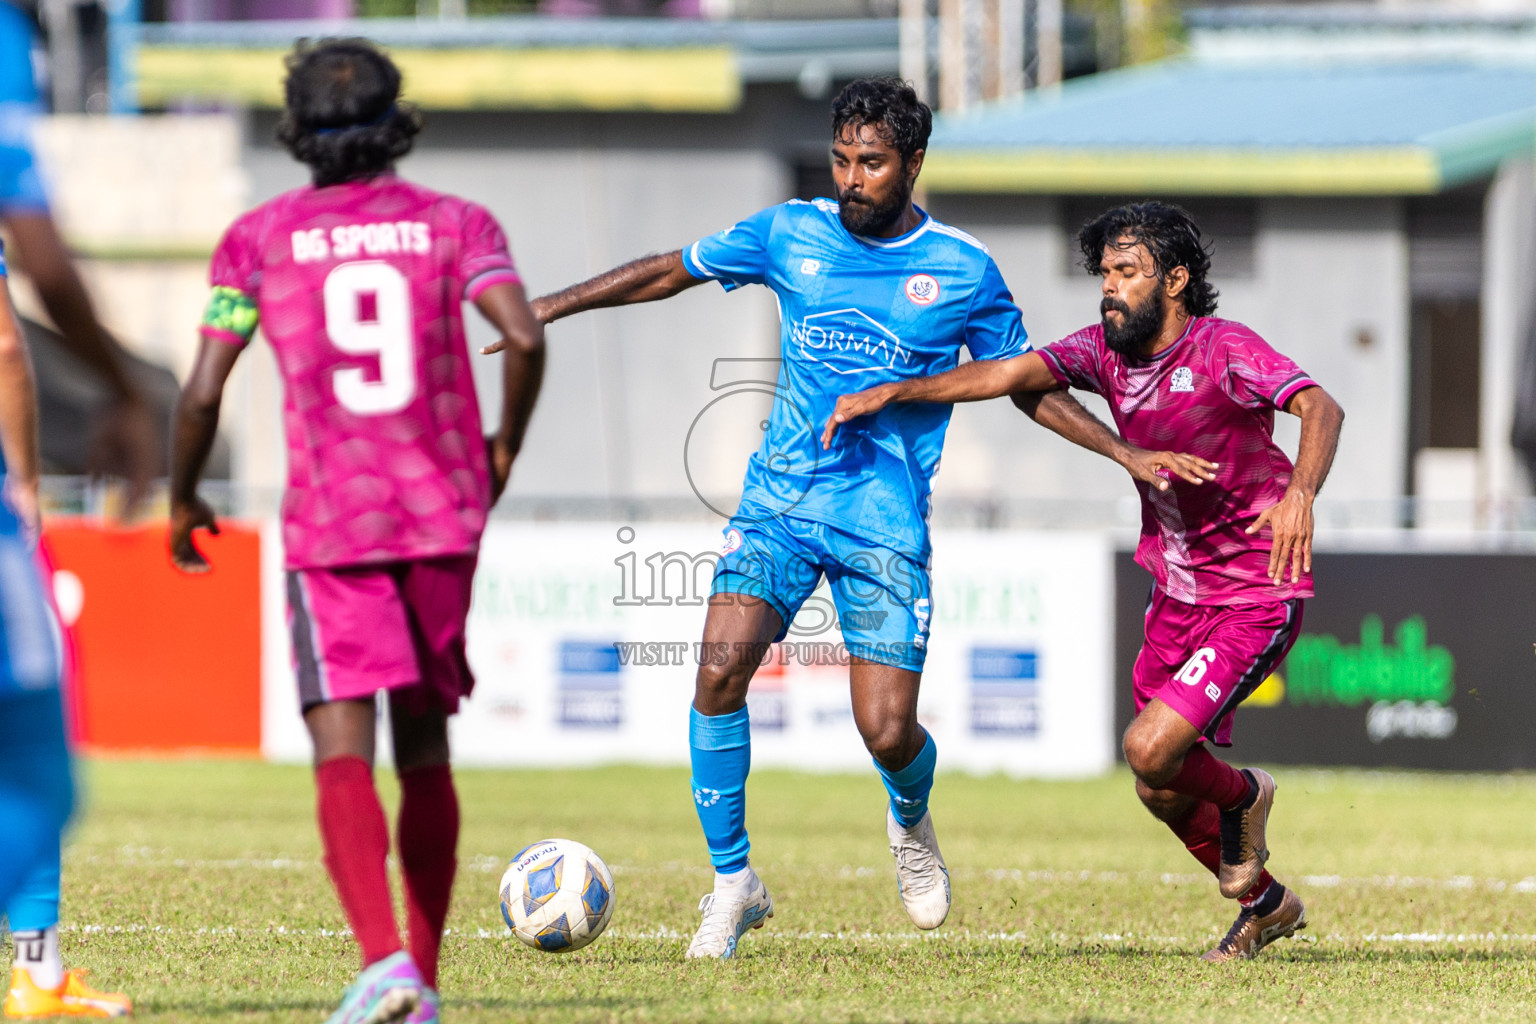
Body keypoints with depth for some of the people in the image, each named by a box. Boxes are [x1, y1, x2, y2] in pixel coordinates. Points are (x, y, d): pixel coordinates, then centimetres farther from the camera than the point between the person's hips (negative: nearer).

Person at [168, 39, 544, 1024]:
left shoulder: (260, 238, 3)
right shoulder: (454, 223, 5)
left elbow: (203, 392, -2)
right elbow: (524, 336, -11)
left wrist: (183, 501, 14)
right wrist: (505, 447, 5)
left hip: (331, 523, -2)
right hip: (445, 514, 2)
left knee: (343, 750, -9)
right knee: (425, 748, 16)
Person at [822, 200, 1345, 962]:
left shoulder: (1225, 350, -20)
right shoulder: (1107, 350, -1)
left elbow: (1320, 407, -33)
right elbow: (1011, 375, -5)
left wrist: (1300, 492, -53)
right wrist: (889, 393, -15)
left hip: (1255, 601, -8)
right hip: (1176, 596, 8)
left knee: (1150, 748, -21)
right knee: (1159, 791, 12)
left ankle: (1241, 796, 13)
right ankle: (1266, 905, 36)